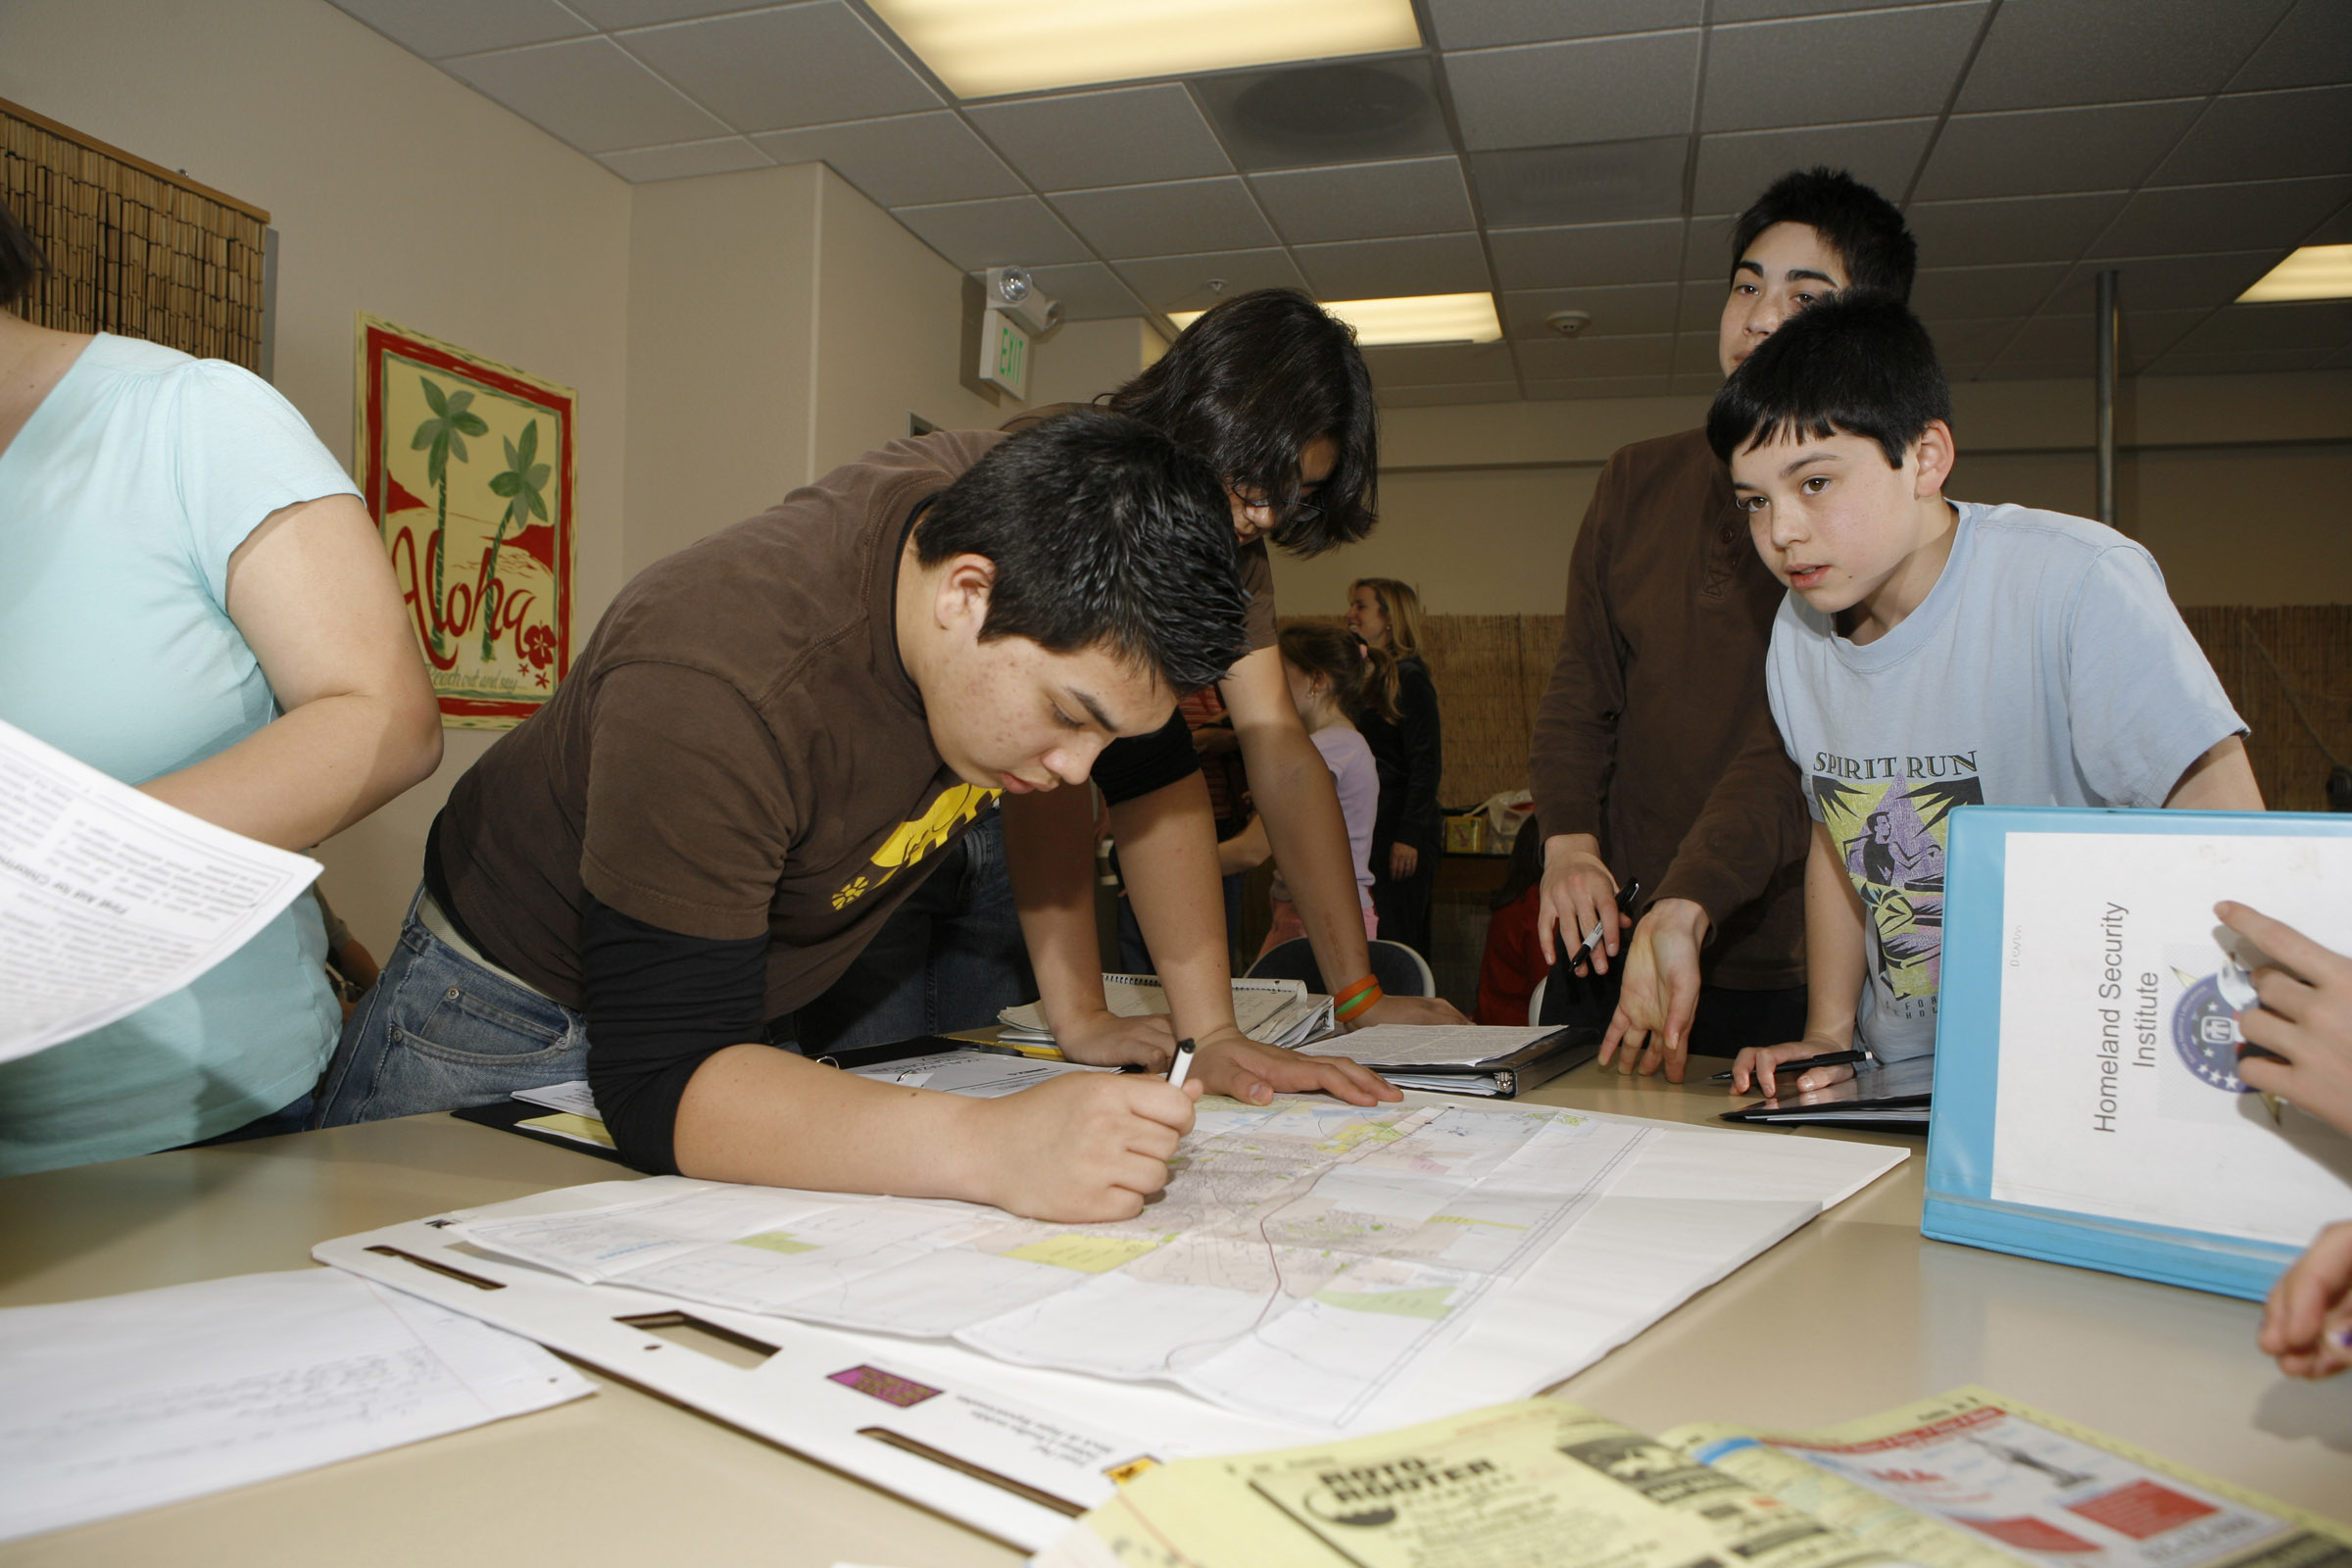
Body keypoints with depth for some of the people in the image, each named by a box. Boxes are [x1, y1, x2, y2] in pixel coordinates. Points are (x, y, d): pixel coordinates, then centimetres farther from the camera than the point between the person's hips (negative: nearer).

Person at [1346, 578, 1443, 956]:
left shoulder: (1409, 678, -9)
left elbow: (1427, 764, -14)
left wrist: (1409, 836, -19)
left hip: (1399, 825, -9)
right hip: (1367, 824, 9)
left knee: (1396, 940, -8)